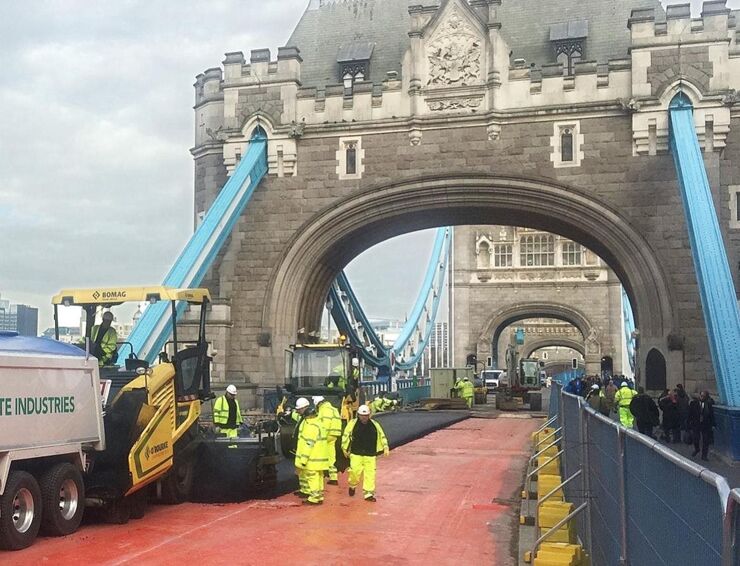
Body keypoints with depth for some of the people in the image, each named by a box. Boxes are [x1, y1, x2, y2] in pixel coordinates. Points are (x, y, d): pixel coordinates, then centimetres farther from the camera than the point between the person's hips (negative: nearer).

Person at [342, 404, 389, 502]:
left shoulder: (375, 424, 6)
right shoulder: (353, 423, -1)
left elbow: (382, 436, 14)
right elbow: (345, 435, 5)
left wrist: (385, 447, 7)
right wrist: (345, 449, 6)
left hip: (370, 454, 2)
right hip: (356, 453, -2)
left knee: (370, 473, -1)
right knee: (355, 471, -7)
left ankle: (368, 493, 8)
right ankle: (353, 486, 24)